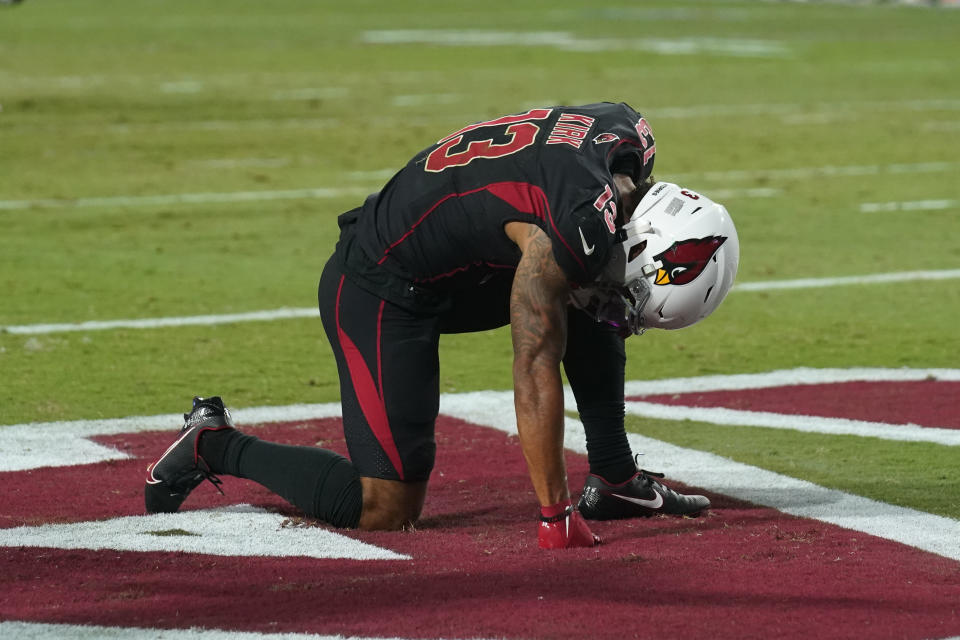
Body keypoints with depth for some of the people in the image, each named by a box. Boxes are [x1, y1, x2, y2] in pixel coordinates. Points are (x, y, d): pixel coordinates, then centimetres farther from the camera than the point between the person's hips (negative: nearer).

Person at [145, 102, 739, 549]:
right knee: (389, 507, -9)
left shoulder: (628, 131, -5)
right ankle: (215, 445, 3)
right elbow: (535, 369, -27)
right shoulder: (576, 232, -31)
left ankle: (615, 480, 16)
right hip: (382, 298, -10)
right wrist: (556, 518, -24)